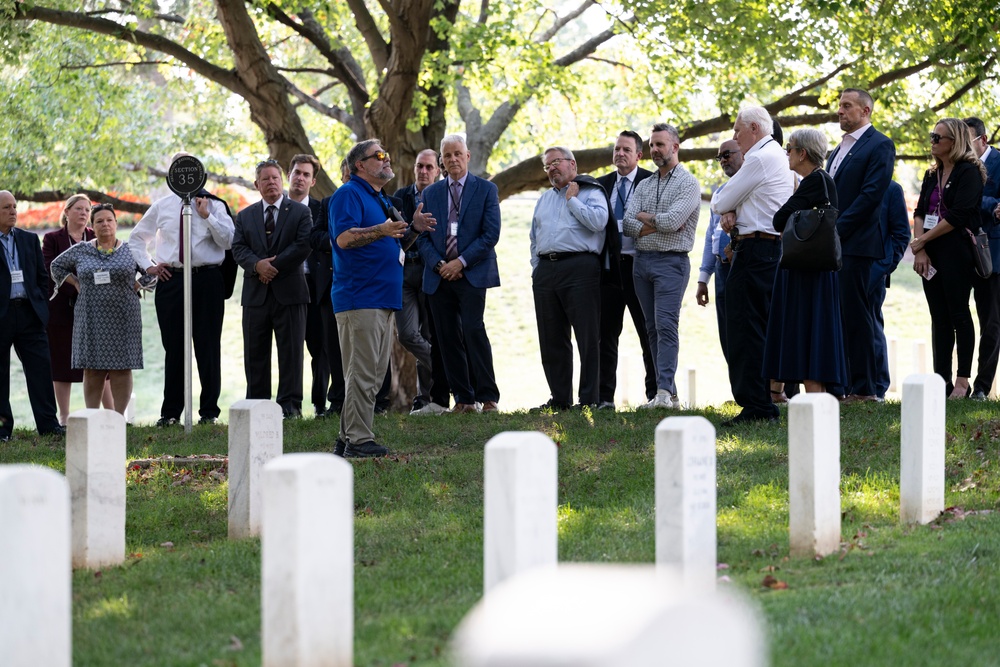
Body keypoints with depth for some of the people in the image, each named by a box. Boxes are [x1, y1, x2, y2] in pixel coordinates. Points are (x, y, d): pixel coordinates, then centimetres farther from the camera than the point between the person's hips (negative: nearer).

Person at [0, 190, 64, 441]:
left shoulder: (30, 240, 13)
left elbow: (42, 276, 16)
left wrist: (40, 305, 6)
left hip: (29, 313, 3)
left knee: (40, 368, -2)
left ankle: (48, 423, -1)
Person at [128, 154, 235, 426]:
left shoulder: (213, 205, 5)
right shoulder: (161, 207, 12)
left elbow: (228, 241, -7)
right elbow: (136, 238, 22)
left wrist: (206, 215, -13)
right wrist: (148, 266, 10)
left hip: (207, 280, -2)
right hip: (171, 280, 2)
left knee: (208, 346, 1)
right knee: (173, 347, 4)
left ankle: (209, 410, 7)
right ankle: (171, 411, 9)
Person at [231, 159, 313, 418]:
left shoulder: (300, 212, 5)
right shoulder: (245, 216, 15)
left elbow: (303, 246, -7)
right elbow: (238, 249, 4)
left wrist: (274, 265, -13)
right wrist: (257, 265, -15)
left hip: (289, 291, -3)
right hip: (256, 294, 3)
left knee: (290, 350, -2)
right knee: (255, 353, 3)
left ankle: (290, 404, 1)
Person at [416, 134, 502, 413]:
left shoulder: (486, 189, 4)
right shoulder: (431, 193, 14)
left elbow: (491, 234, -4)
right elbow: (423, 236, 10)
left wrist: (461, 262, -11)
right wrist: (438, 264, -7)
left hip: (472, 273, -4)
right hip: (439, 276, 4)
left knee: (473, 330, -16)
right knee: (449, 338, 1)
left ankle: (488, 397, -10)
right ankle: (463, 399, 6)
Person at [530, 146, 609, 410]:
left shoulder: (590, 192, 3)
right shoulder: (544, 199, 24)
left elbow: (598, 221, -16)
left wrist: (572, 200, -5)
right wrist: (537, 268, 16)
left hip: (579, 267, -7)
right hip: (546, 269, 7)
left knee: (588, 337, -8)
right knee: (551, 340, 6)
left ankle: (589, 399, -7)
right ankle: (559, 398, 12)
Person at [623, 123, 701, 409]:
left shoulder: (688, 183, -3)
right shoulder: (644, 185, 17)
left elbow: (672, 220, -17)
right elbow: (628, 225, 5)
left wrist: (643, 217, -1)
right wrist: (659, 224, -10)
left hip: (671, 261, -7)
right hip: (642, 260, 7)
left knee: (666, 325, -16)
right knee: (653, 329, 4)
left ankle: (664, 391, -22)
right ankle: (670, 394, 6)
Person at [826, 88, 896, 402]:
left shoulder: (879, 146, -6)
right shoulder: (839, 150, 21)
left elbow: (871, 194, -15)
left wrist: (836, 230, -17)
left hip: (855, 245, -9)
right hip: (830, 245, 9)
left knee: (855, 315, -7)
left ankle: (863, 388, -4)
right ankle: (837, 386, 11)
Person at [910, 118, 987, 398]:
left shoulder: (969, 172, -7)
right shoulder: (932, 175, 16)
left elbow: (957, 217, -15)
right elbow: (920, 213, 10)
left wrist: (922, 240, -10)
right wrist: (920, 249, -5)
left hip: (956, 253, -7)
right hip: (930, 254, 7)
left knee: (959, 315, -6)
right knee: (939, 318, 5)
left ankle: (963, 382, -5)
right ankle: (942, 380, 5)